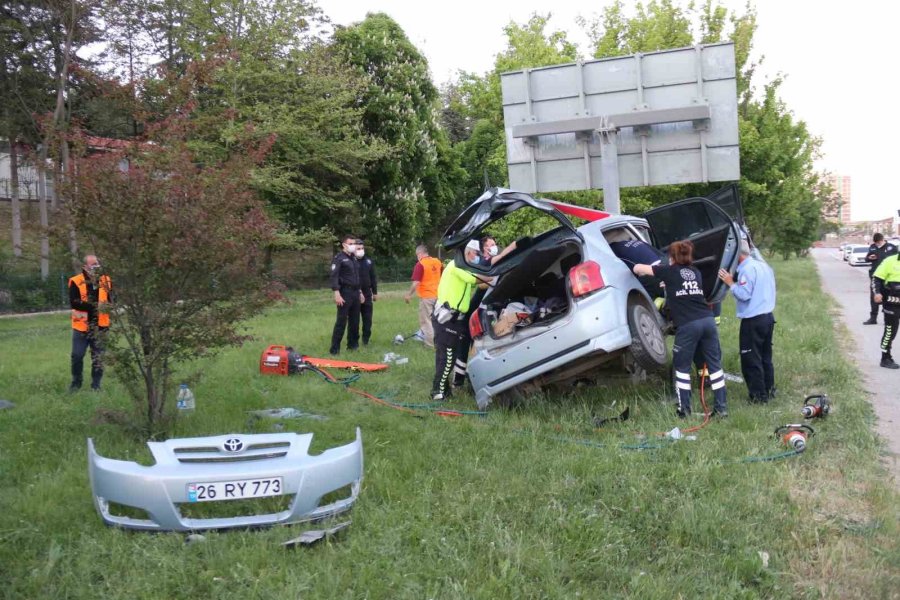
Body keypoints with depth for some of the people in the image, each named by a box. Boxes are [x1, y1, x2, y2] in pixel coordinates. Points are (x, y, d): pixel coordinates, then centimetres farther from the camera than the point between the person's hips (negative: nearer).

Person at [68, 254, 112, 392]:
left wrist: (107, 306, -19)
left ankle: (96, 385, 17)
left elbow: (111, 301, 5)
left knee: (98, 357, 6)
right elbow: (74, 303, -15)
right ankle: (76, 383, 24)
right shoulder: (76, 282, -7)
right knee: (77, 356, 5)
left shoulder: (105, 280, 3)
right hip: (81, 326, -2)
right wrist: (95, 306, -23)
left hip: (100, 327, 2)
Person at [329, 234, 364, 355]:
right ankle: (335, 348, -5)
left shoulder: (354, 258, 17)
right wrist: (337, 294, -22)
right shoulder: (339, 258, -8)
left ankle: (353, 344, 20)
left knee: (355, 320, 11)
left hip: (355, 293, 7)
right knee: (341, 321, -8)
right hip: (345, 292, -7)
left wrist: (360, 292, 21)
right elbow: (334, 276, -15)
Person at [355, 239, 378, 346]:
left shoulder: (369, 262, 9)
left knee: (367, 319, 6)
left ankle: (366, 339, 17)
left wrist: (375, 292, 11)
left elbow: (373, 278, 13)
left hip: (367, 294, 4)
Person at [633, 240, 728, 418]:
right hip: (707, 320, 4)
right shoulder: (695, 272, 20)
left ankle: (684, 409, 8)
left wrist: (641, 272, 35)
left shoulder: (669, 271, 7)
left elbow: (637, 268, 13)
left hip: (687, 325, -4)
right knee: (715, 364, 7)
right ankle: (721, 407, 7)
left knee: (682, 367, 8)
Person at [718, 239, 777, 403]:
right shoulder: (764, 266, 13)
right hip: (768, 316, 9)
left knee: (751, 360, -1)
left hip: (753, 320, -9)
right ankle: (769, 390, 25)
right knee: (766, 357, 18)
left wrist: (731, 283, -10)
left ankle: (759, 396, 2)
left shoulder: (747, 270, -16)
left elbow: (744, 294, -22)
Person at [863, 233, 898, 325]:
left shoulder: (892, 247, -6)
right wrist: (870, 258, -9)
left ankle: (888, 318, 16)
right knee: (874, 298, 8)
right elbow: (867, 258, 14)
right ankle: (873, 318, 17)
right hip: (875, 276, 3)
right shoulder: (872, 247, 4)